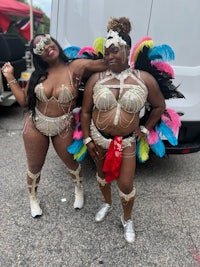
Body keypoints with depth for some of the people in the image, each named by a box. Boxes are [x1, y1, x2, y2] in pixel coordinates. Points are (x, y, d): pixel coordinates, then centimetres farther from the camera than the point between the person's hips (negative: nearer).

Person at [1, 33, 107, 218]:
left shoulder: (76, 67, -14)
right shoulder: (38, 74, -3)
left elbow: (105, 64, -21)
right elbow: (24, 100, 0)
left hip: (63, 128, -2)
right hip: (35, 126, 3)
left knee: (71, 162, 19)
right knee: (35, 166, 19)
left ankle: (79, 188, 53)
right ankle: (33, 198, 49)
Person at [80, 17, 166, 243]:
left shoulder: (145, 79, -11)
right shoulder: (96, 79, -8)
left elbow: (159, 106, 4)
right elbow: (85, 112, -2)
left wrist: (145, 129, 2)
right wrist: (88, 140, -4)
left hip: (127, 142, -1)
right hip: (99, 138, 2)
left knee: (126, 184, 5)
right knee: (102, 173, 22)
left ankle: (127, 220, 35)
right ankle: (107, 204, 53)